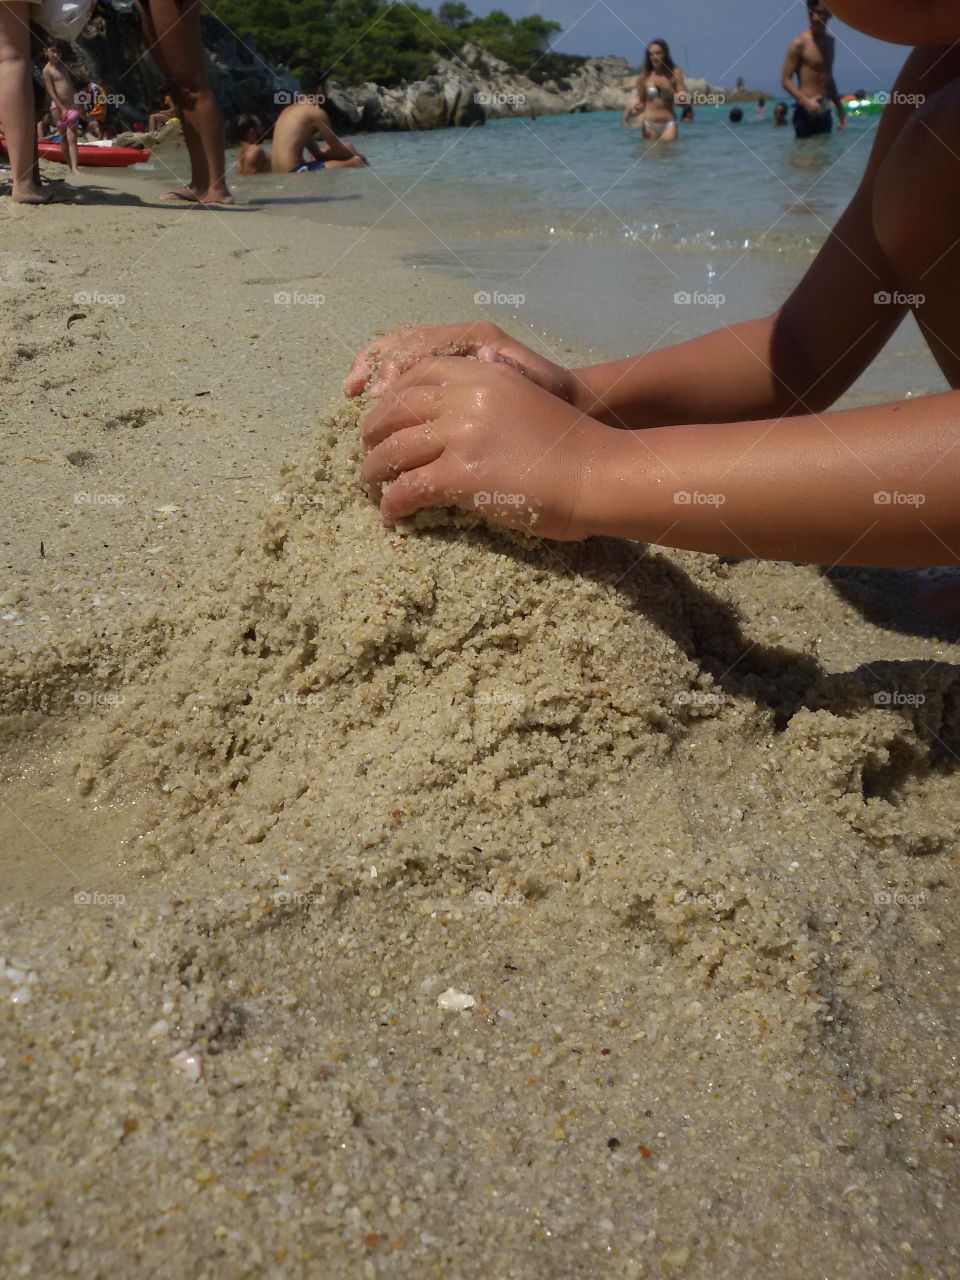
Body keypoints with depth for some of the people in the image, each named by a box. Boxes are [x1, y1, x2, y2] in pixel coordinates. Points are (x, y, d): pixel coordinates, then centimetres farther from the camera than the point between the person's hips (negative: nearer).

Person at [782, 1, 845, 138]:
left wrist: (840, 109, 25)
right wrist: (806, 101, -23)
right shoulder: (800, 44, -7)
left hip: (825, 111, 8)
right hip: (806, 112, -7)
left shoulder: (829, 41, 15)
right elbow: (785, 80, -10)